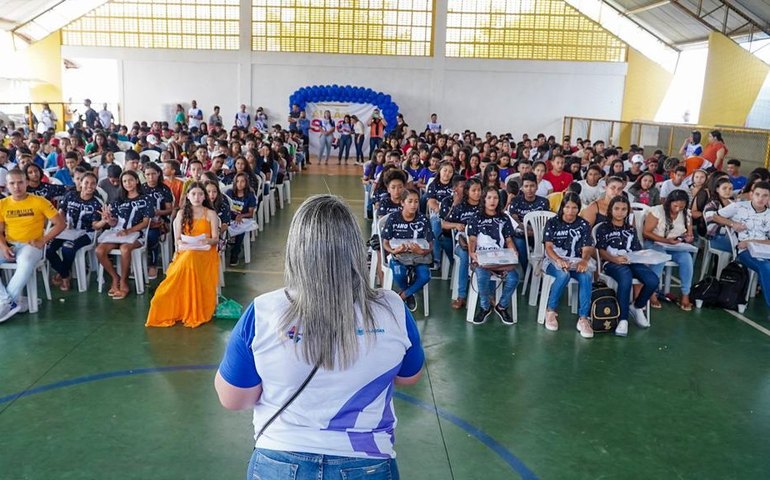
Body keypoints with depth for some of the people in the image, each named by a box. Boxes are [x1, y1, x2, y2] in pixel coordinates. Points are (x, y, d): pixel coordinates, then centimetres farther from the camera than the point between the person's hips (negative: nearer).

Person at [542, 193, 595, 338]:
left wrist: (584, 261, -25)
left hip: (576, 261, 2)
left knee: (586, 276, -32)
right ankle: (550, 311, -17)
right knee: (564, 275, -37)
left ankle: (583, 318, -29)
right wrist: (559, 260, -28)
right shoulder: (552, 223, 1)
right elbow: (548, 247, -7)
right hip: (554, 260, -2)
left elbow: (587, 249, -1)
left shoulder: (584, 225, 6)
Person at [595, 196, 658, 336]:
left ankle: (637, 307, 5)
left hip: (631, 262, 4)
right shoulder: (603, 228, 12)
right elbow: (601, 251, 0)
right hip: (611, 262, -4)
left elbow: (637, 250, 16)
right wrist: (615, 259, -20)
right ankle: (623, 319, -30)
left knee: (653, 280, -25)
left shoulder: (631, 229, 24)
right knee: (626, 277, -40)